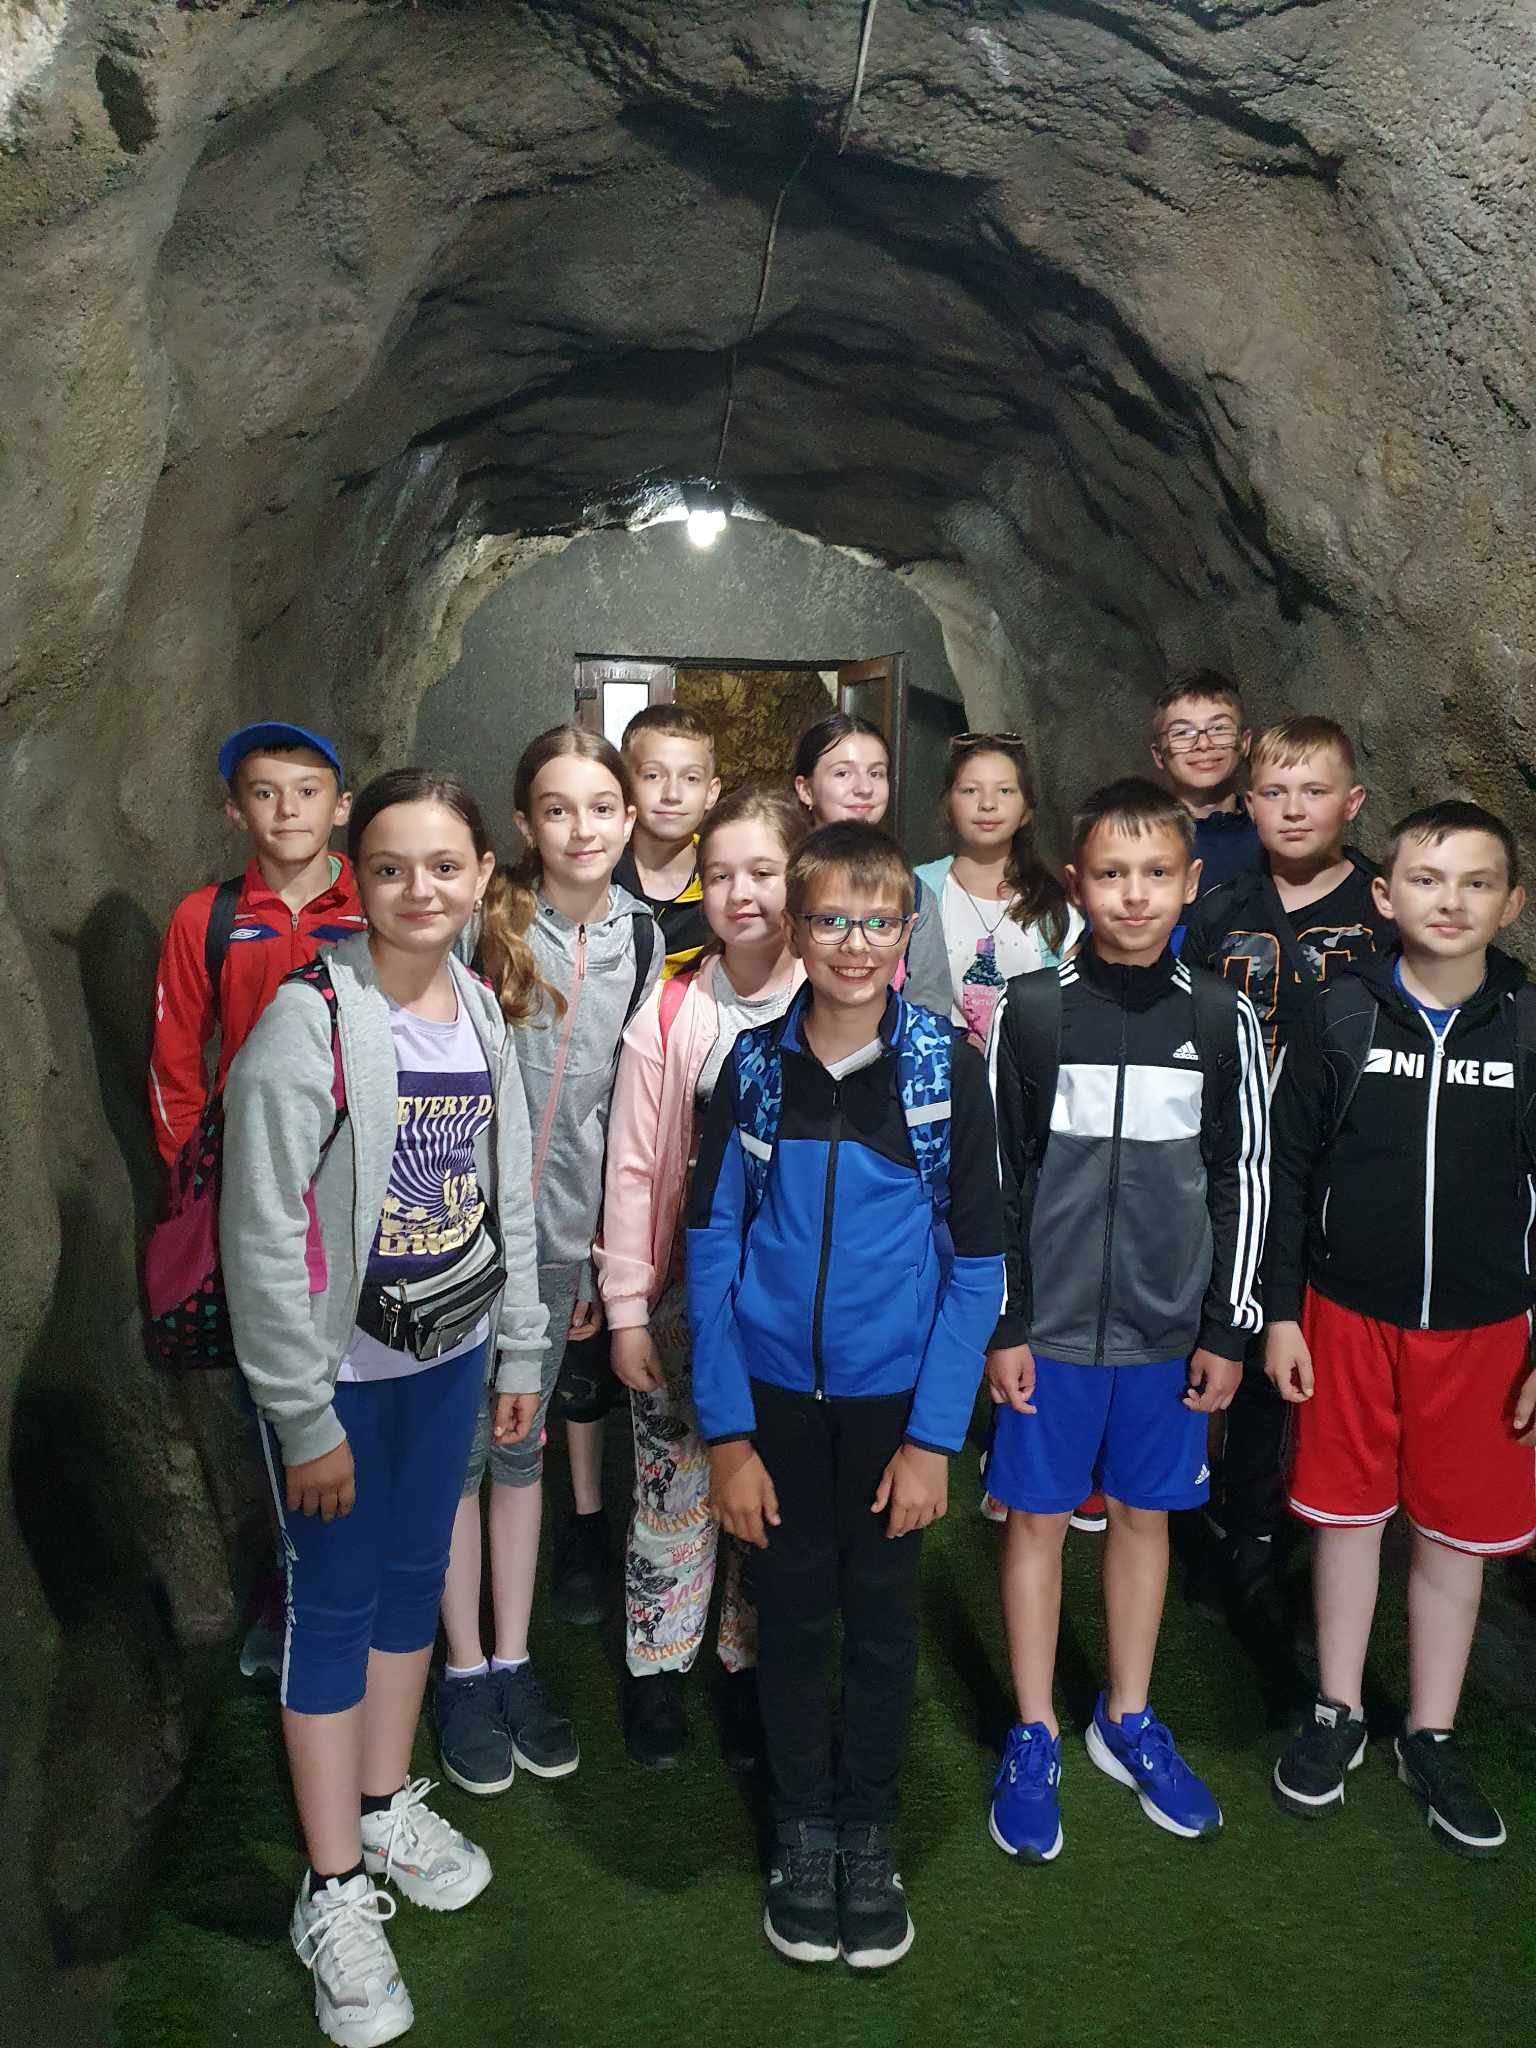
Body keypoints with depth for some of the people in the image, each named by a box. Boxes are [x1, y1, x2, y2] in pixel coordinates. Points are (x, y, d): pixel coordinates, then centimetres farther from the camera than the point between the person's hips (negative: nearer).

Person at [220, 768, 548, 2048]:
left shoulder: (484, 1014, 1)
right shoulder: (311, 1021, -18)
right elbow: (263, 1237, -18)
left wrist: (521, 1352, 10)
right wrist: (303, 1419, -15)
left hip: (452, 1355, 6)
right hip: (339, 1372, -5)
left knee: (413, 1579, 19)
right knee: (334, 1606, 6)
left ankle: (386, 1805, 42)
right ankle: (335, 1890, 24)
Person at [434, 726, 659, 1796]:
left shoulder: (640, 937, 1)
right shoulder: (484, 926, -13)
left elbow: (626, 1100, 8)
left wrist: (606, 1247, 10)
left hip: (559, 1228, 4)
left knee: (522, 1443, 17)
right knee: (458, 1447, 8)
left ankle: (514, 1663, 31)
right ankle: (465, 1671, 26)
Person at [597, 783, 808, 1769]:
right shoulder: (669, 1014, -5)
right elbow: (632, 1171, -3)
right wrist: (627, 1308, -3)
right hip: (688, 1291, 0)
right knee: (673, 1487, 12)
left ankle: (752, 1664, 36)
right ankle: (657, 1668, 33)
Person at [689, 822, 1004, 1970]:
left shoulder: (946, 1067, -8)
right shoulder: (754, 1067, -5)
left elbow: (975, 1263, -6)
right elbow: (712, 1251, -3)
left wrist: (935, 1435, -9)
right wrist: (727, 1431, -7)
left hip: (895, 1395, 0)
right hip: (776, 1391, 1)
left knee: (882, 1616, 14)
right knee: (792, 1614, 14)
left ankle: (869, 1832, 36)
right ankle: (801, 1828, 36)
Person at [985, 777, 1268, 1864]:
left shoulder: (1224, 1018, -1)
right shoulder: (1029, 1010, -6)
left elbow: (1243, 1180, 3)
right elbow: (994, 1177, -3)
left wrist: (1228, 1329, 2)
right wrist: (1001, 1324, -5)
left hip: (1169, 1326, 2)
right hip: (1051, 1323, -1)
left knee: (1145, 1513, 15)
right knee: (1039, 1516, 8)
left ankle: (1129, 1720, 34)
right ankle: (1036, 1736, 26)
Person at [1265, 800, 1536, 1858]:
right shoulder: (1342, 1014, -7)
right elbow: (1289, 1169, -2)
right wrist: (1281, 1313, -3)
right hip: (1347, 1311, 0)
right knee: (1347, 1512, 12)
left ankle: (1433, 1738, 32)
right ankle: (1338, 1713, 33)